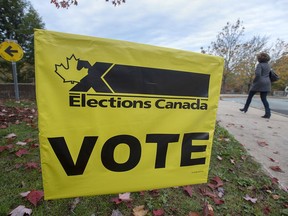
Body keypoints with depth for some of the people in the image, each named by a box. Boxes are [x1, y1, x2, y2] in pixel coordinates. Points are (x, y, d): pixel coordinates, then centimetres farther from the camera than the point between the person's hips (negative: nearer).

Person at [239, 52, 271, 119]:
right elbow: (269, 74, 18)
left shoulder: (259, 65, -8)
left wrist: (254, 81, -8)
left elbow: (257, 74, -20)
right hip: (266, 83, 7)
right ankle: (268, 113, -8)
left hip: (259, 83, -7)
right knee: (264, 99, 3)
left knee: (250, 96, 11)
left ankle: (245, 108, 21)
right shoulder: (268, 65, 16)